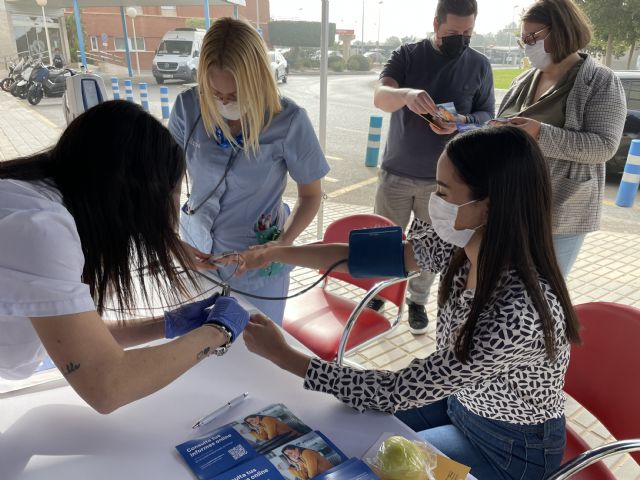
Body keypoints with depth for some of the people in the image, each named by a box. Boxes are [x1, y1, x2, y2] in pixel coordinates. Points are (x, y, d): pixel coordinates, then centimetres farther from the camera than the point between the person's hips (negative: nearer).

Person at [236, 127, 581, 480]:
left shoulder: (519, 316, -40)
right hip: (460, 398, 5)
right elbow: (386, 255, -8)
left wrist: (282, 355, -28)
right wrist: (276, 253, -10)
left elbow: (398, 392, -33)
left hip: (510, 451, -5)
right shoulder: (463, 245, -20)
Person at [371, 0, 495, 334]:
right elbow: (379, 97, -18)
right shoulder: (408, 55, -3)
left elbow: (488, 115, 5)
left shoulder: (479, 65, 2)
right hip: (396, 172, 0)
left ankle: (417, 301, 32)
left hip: (443, 178, 1)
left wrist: (463, 122, -18)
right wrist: (406, 94, -42)